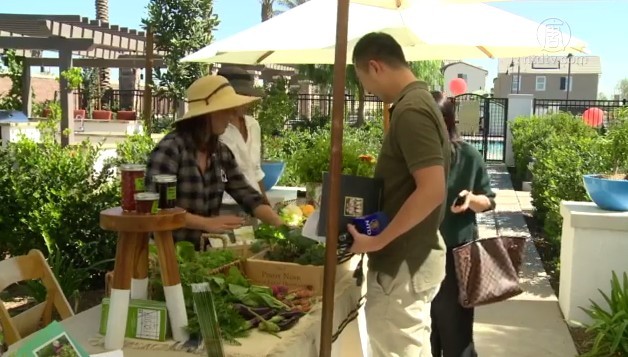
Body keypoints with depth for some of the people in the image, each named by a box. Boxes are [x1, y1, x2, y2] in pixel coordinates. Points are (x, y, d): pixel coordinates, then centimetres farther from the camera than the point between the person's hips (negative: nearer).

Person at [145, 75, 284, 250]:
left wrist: (281, 226, -7)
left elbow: (247, 195, 5)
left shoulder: (221, 152, 5)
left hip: (204, 249, 6)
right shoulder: (170, 148, -15)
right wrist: (207, 223, -24)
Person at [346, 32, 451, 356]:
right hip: (411, 256, 10)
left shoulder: (410, 110, -21)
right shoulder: (418, 102, 11)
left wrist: (377, 242, -22)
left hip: (403, 264, -10)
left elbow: (431, 190, -28)